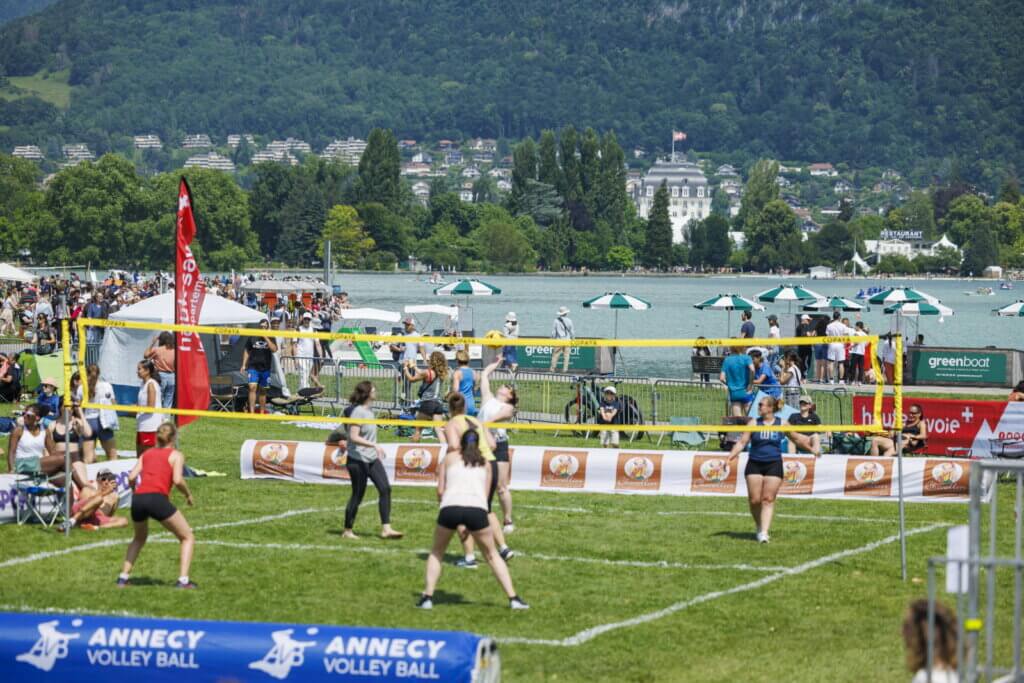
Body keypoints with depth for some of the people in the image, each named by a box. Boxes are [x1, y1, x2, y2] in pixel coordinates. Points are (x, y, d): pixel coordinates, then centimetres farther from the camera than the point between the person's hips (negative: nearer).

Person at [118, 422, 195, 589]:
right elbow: (177, 480, -5)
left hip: (137, 499, 5)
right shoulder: (176, 455, 11)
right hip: (158, 498, -5)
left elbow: (131, 477, 11)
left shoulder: (147, 453, 23)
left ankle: (123, 577, 23)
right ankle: (183, 580, -3)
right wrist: (188, 494, 11)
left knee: (139, 538, 33)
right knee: (187, 537, 11)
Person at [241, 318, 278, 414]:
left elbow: (274, 349, -14)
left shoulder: (271, 338, 4)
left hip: (265, 368, 1)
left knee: (263, 390, 9)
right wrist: (244, 365, 5)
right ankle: (252, 412, -21)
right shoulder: (252, 338, 4)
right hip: (253, 367, -1)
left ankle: (262, 412, 18)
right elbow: (246, 351, 11)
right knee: (252, 387, -17)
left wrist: (266, 338, -16)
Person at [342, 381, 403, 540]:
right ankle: (347, 531, 14)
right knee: (357, 495, -1)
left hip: (372, 458, 8)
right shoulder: (358, 411, -17)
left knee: (385, 488, -4)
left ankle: (386, 529, -5)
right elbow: (354, 437, -23)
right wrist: (374, 445, -29)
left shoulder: (369, 410, 9)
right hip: (358, 460, -8)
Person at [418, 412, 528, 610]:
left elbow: (440, 491, 14)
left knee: (436, 552, 22)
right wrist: (469, 525, 28)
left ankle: (427, 597, 9)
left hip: (450, 507, -1)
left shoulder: (450, 458, 22)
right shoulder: (484, 463, 27)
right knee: (491, 555, 19)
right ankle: (513, 599, 12)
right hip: (477, 509, 1)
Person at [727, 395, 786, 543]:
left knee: (768, 499, -6)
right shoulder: (754, 423, 2)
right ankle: (759, 527, 19)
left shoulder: (781, 424, 3)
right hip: (754, 464, 1)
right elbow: (742, 442, 1)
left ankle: (764, 532, -7)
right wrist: (731, 455, -12)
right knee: (754, 500, -1)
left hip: (774, 465, -1)